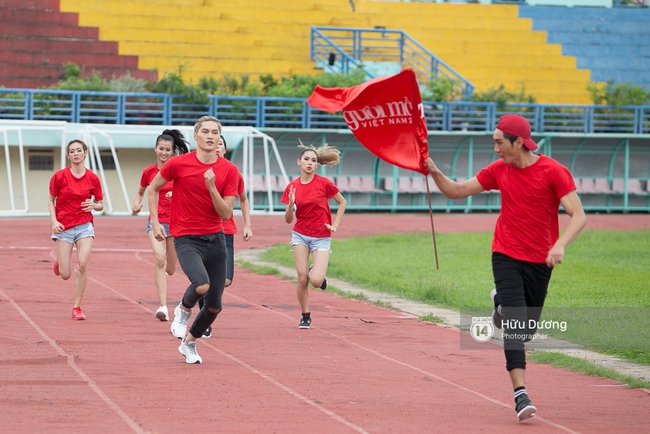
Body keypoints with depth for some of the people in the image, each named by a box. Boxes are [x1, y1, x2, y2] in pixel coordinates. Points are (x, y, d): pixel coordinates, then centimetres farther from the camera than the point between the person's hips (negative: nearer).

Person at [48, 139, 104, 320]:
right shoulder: (59, 176, -5)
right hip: (63, 227, -1)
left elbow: (100, 204, 8)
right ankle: (59, 262, 37)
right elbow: (51, 200, 5)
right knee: (65, 275, -3)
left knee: (83, 264, -18)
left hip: (84, 225, 1)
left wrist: (93, 205, -15)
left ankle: (76, 308, -6)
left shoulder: (93, 178, -1)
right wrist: (54, 221, -10)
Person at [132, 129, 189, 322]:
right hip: (156, 221, 0)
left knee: (170, 269, 9)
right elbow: (141, 191, 19)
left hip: (175, 221, 0)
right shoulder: (148, 172, 2)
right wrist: (137, 202, -2)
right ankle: (163, 306, -23)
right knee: (160, 258, -23)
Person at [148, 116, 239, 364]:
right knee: (201, 285, -30)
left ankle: (189, 342, 31)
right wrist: (154, 221, 3)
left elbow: (226, 213, -4)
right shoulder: (178, 164, -6)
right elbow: (153, 189, 10)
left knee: (214, 306, 5)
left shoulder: (229, 170, -1)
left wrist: (212, 188, -17)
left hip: (215, 239, 4)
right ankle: (184, 310, 5)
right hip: (186, 239, -4)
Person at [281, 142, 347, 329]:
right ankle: (305, 316, 15)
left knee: (316, 281, -15)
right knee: (302, 278, -5)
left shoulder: (324, 183, -9)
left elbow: (343, 202, 7)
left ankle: (318, 273, 23)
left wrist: (335, 225, -1)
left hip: (321, 237, -2)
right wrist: (290, 205, -16)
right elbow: (288, 220, 3)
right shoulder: (292, 187, -1)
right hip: (300, 235, 2)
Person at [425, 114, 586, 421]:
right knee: (515, 326, -16)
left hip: (540, 262, -1)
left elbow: (578, 215, -16)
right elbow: (457, 191, 11)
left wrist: (560, 245, -32)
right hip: (506, 257, 1)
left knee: (527, 331, 13)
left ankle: (502, 302, 47)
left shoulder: (553, 171, -11)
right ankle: (520, 394, -19)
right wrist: (435, 172, -6)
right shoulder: (499, 170, 2)